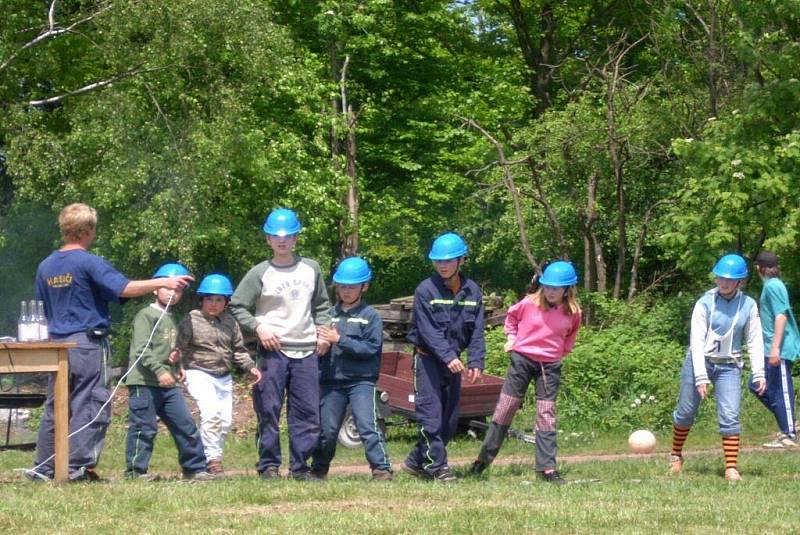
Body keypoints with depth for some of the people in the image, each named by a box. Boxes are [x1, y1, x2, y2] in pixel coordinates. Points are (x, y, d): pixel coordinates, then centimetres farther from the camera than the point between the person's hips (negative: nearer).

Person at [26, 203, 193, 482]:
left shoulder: (46, 266, 10)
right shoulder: (90, 263, -11)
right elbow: (124, 288, -21)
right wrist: (163, 282, -17)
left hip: (57, 343, 7)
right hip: (88, 342, -7)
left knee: (54, 408, 11)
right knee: (89, 407, -2)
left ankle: (43, 467, 12)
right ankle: (78, 467, -6)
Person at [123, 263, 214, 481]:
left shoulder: (171, 319, 21)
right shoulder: (146, 315, -7)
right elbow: (142, 348, -16)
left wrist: (177, 367, 15)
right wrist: (159, 370, -24)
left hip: (168, 384, 8)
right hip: (144, 382, -8)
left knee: (185, 424, 6)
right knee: (144, 428, -6)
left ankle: (194, 467, 13)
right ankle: (135, 470, 2)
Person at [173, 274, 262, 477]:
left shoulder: (230, 322, 10)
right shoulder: (192, 321, -5)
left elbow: (238, 350, 15)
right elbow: (180, 345, -11)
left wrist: (250, 367, 3)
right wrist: (177, 356, -32)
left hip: (224, 377, 6)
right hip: (199, 374, -6)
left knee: (225, 420, 6)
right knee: (211, 414, -21)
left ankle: (212, 457, 21)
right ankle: (213, 460, -17)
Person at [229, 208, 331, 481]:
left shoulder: (311, 269, 11)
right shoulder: (260, 273, 0)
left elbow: (321, 305, 22)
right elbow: (237, 307, 1)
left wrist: (323, 332, 8)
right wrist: (258, 327, -12)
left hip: (306, 351, 3)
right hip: (272, 350, -3)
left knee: (308, 412, 2)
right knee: (268, 411, -3)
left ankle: (300, 466, 8)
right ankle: (268, 465, 4)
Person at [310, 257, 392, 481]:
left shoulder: (370, 316, 0)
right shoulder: (330, 315, 10)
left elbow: (371, 348, -11)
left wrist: (340, 340, -15)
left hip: (361, 380, -4)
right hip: (331, 380, 4)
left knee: (367, 425, -15)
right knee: (327, 430, 9)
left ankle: (382, 469, -13)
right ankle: (318, 470, 24)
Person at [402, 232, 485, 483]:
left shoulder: (472, 292, 4)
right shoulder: (426, 290, -9)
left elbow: (476, 331, 3)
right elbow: (428, 330, -17)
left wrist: (476, 361, -10)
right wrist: (448, 356, -28)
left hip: (453, 360, 5)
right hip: (428, 358, -5)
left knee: (450, 418, 8)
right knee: (431, 414, -10)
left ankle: (417, 461, 20)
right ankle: (437, 467, -7)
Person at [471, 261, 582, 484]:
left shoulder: (572, 312, -4)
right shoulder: (530, 303, -8)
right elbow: (511, 315, 13)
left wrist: (563, 351, 7)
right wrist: (511, 336, 5)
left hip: (550, 365, 1)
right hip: (522, 358, -1)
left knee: (546, 415, -1)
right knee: (505, 409, 4)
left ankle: (547, 468, 0)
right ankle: (484, 459, 13)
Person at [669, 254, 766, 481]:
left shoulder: (748, 305, -3)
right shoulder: (705, 303, -10)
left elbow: (755, 341, 2)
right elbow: (697, 341, -13)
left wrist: (758, 373, -7)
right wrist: (700, 376, -20)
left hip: (729, 366, 1)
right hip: (700, 362, -1)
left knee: (730, 417, -10)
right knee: (686, 412, 10)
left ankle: (731, 467, -6)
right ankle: (676, 455, 33)